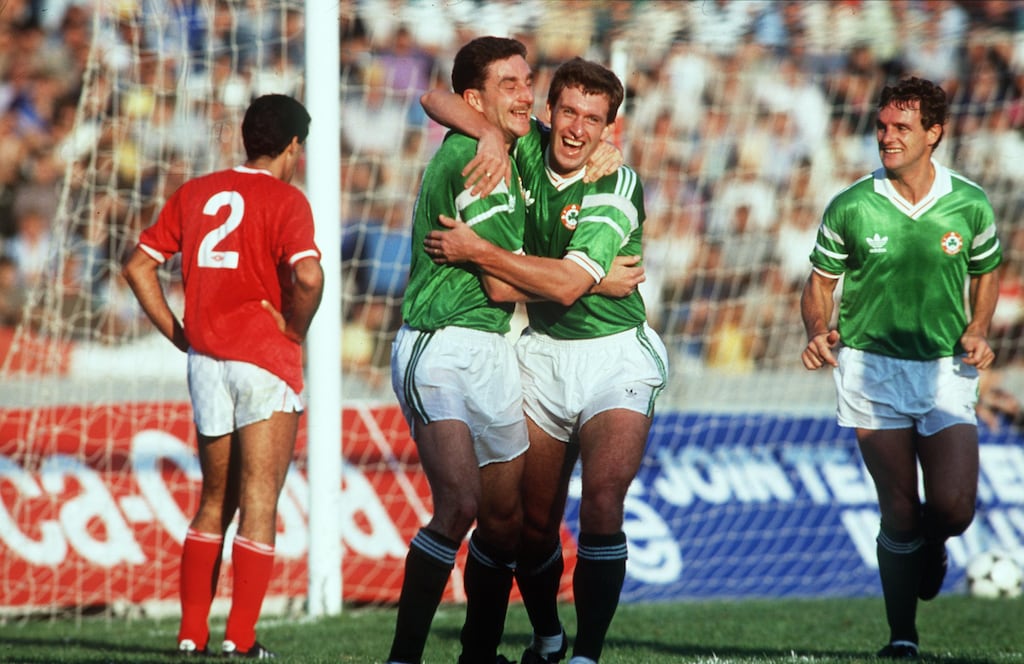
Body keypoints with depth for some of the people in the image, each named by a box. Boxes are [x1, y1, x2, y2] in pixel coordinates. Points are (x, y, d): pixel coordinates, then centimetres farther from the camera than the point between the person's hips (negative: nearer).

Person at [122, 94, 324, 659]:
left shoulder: (196, 193, 11)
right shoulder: (284, 200, -7)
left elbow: (138, 266, 10)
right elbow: (308, 276, -23)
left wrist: (179, 335, 10)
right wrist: (295, 331, -6)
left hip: (206, 360, 5)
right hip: (264, 359, -5)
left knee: (214, 502, 16)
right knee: (259, 503, -2)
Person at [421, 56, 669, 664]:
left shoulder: (618, 188, -15)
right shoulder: (526, 148, -1)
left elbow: (567, 284, -23)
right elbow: (437, 100, 4)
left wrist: (477, 250, -21)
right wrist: (491, 133, -14)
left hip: (614, 356, -4)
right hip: (542, 352, 4)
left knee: (603, 501, -22)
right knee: (533, 522, 5)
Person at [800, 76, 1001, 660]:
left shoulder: (970, 205, -1)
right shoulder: (850, 208, -5)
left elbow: (986, 273, 16)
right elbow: (820, 284, 7)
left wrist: (978, 332, -1)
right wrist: (818, 333, -13)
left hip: (946, 370, 1)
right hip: (872, 366, -1)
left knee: (954, 509, -10)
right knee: (900, 515, -5)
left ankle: (930, 545, 28)